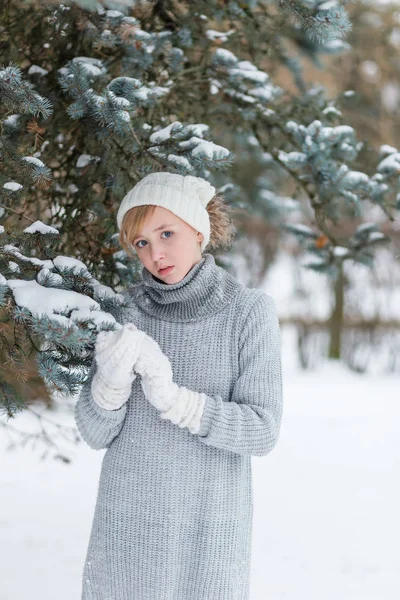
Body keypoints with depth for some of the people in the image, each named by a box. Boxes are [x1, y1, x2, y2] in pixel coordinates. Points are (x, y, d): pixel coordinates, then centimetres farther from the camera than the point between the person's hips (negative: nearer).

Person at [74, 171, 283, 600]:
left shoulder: (250, 311, -8)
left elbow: (262, 431, -13)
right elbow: (96, 432, -3)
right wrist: (111, 379, -23)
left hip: (211, 527, -2)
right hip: (127, 524, 2)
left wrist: (172, 397, -25)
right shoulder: (124, 310, -2)